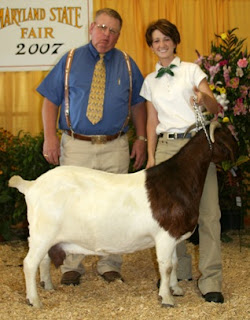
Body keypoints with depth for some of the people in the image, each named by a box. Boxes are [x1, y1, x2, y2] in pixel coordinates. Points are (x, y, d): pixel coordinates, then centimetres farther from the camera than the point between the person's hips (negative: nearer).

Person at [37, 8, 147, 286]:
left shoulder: (127, 65, 10)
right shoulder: (71, 61, 6)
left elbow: (138, 104, 15)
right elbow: (51, 100, 4)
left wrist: (141, 139, 5)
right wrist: (50, 137, -7)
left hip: (115, 148, 1)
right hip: (76, 147, -1)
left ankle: (109, 265, 16)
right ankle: (72, 266, 11)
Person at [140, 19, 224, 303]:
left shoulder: (191, 70, 5)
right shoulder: (150, 82, 16)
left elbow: (215, 108, -2)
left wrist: (204, 97, -24)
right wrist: (151, 155, 8)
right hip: (166, 146, 3)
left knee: (208, 211, -9)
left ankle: (210, 280, -5)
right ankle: (180, 270, 18)